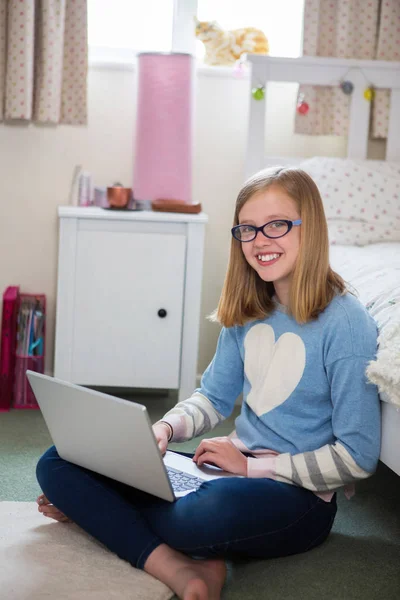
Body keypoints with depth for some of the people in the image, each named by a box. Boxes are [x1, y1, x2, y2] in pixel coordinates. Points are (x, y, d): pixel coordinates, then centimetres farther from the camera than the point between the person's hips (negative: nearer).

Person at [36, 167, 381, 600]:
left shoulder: (345, 322, -14)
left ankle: (97, 511, -11)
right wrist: (164, 429, -6)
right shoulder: (246, 311, 7)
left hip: (300, 495, -6)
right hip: (231, 468, 7)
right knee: (57, 463, -7)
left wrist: (253, 466, -15)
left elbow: (357, 457, -14)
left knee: (212, 509, -43)